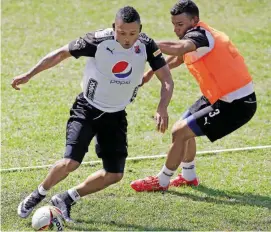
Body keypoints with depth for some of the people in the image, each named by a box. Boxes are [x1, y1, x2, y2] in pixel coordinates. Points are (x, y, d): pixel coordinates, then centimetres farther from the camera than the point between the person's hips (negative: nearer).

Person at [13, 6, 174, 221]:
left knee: (115, 174, 0)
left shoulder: (147, 46, -15)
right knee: (71, 162, -20)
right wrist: (29, 75, -11)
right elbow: (62, 53, -11)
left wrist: (162, 108, -30)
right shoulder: (99, 40, -23)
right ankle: (37, 196, 7)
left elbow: (167, 80, -11)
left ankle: (66, 199, 19)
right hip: (87, 109, -4)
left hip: (116, 116, 4)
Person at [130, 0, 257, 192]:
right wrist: (151, 72, 12)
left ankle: (161, 182, 6)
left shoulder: (199, 35, -23)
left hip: (236, 104, -10)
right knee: (184, 127, 22)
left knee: (181, 132, -10)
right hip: (222, 97, 10)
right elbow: (177, 59, 22)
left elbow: (177, 48, -45)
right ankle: (188, 176, 39)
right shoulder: (196, 35, 6)